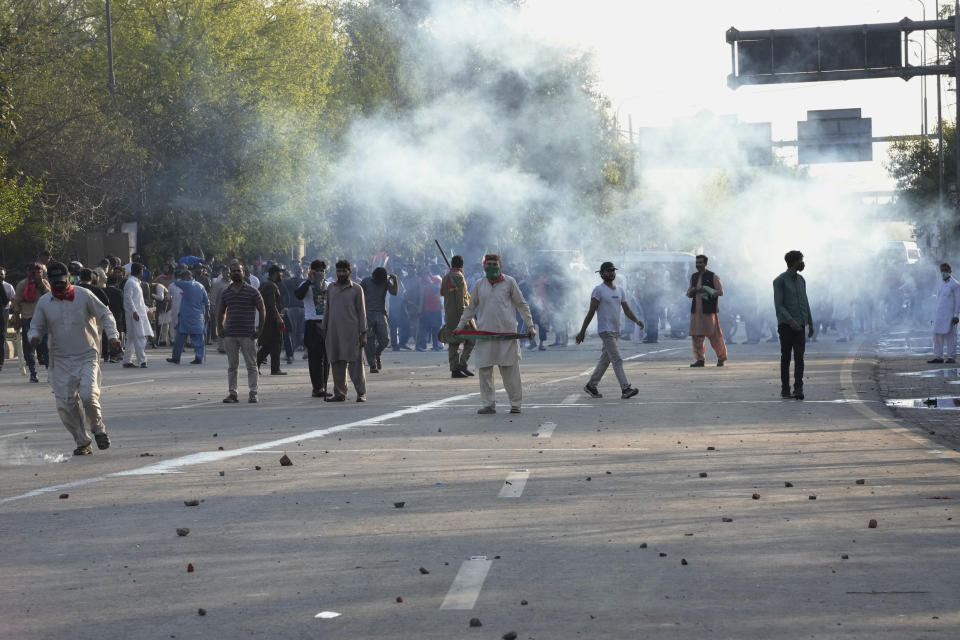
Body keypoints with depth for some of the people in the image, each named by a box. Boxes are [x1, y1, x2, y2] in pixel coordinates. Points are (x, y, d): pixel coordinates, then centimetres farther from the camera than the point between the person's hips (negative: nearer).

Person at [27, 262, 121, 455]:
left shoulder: (84, 295, -3)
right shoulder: (44, 301, 4)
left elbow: (105, 314, 5)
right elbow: (36, 325, 14)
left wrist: (112, 334, -10)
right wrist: (34, 336, -9)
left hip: (87, 357, -3)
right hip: (61, 361, 3)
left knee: (88, 396, -20)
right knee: (65, 404, -3)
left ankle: (98, 429, 8)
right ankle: (83, 443, 12)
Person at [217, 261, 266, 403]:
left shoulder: (252, 291, 1)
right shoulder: (225, 293, 11)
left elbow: (262, 310, 3)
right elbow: (220, 312, 21)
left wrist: (259, 330, -4)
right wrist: (220, 328, 7)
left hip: (248, 335, -3)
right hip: (230, 335, 3)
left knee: (251, 365, -1)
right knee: (232, 366, 5)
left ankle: (254, 393, 4)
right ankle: (232, 393, 8)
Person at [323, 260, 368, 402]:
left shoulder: (356, 289, 3)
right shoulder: (331, 288, 14)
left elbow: (361, 312, 1)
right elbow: (327, 310, 19)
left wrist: (363, 333, -5)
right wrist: (324, 330, 13)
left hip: (351, 332, -4)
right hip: (334, 332, 4)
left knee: (356, 362, -7)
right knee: (337, 364, 5)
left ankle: (361, 394, -6)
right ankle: (339, 394, 11)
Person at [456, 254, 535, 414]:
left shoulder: (509, 282, 4)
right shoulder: (479, 285, 11)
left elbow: (522, 305, 9)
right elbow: (470, 308, 20)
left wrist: (530, 325, 2)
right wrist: (460, 327, 16)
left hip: (506, 332, -3)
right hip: (484, 332, 3)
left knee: (510, 369, -2)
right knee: (484, 369, -1)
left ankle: (515, 403, 6)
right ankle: (489, 404, 6)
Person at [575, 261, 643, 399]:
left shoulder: (619, 290, 14)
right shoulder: (598, 290, -7)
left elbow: (627, 310, 12)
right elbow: (591, 312, -9)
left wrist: (637, 321, -7)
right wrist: (582, 331, -10)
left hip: (616, 331, 8)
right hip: (605, 330, -8)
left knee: (605, 360, 13)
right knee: (617, 360, -14)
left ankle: (591, 385, 24)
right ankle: (625, 389, -18)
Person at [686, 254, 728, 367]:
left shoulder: (713, 276, -1)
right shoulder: (694, 277, 14)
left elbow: (720, 292, -6)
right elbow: (688, 294, 17)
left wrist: (706, 291, -17)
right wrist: (692, 290, -7)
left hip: (708, 310, -5)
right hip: (696, 310, 5)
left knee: (713, 334, -2)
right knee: (696, 334, -5)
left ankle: (721, 357, 16)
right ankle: (700, 360, -3)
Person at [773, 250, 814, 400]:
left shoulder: (801, 280, 14)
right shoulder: (779, 281, -6)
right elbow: (778, 305, -13)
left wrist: (810, 323, 18)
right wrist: (790, 320, -25)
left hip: (799, 325, 4)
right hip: (786, 325, -4)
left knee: (799, 357, -8)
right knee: (786, 357, 2)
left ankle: (798, 390, -15)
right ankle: (785, 389, 11)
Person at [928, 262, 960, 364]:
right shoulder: (942, 284, 17)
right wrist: (935, 316, 16)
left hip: (950, 314, -7)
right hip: (940, 314, 7)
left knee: (950, 336, -6)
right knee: (938, 336, 4)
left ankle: (951, 357, -3)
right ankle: (938, 357, 7)